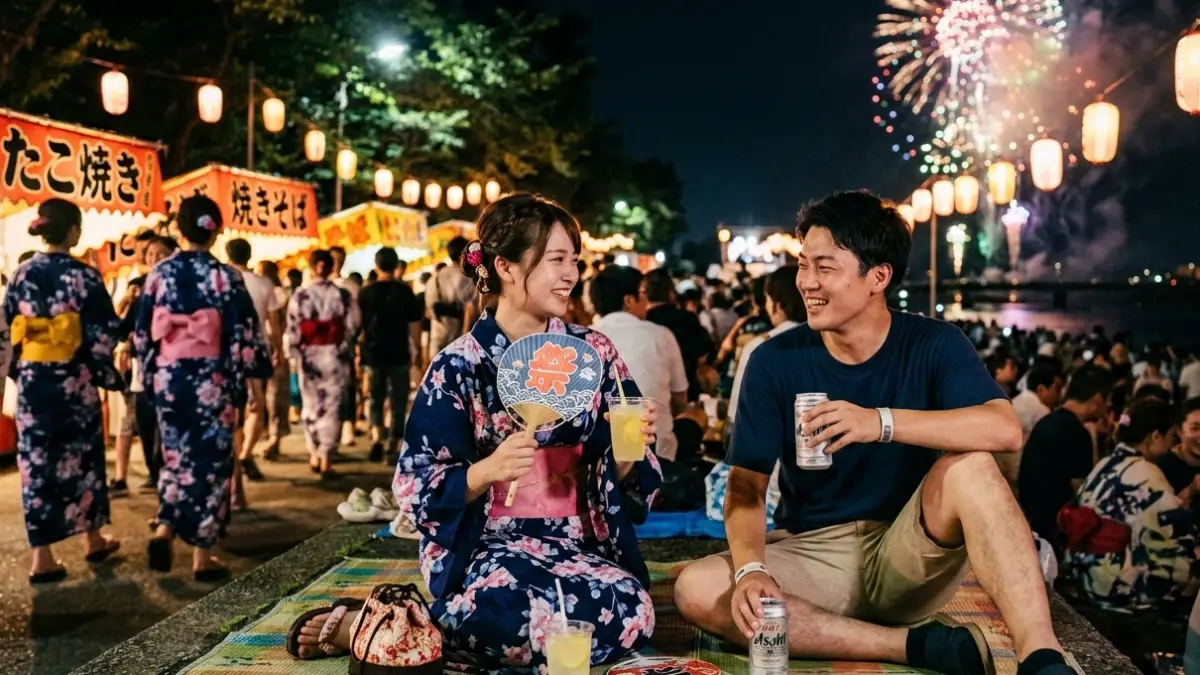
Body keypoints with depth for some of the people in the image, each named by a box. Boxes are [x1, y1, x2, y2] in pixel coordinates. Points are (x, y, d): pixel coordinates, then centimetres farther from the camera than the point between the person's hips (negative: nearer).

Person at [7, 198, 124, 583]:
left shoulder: (22, 274, 2)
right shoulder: (84, 275, -9)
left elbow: (8, 331, 6)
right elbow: (104, 334, -10)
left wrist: (19, 373, 17)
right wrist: (108, 375, 3)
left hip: (33, 379, 3)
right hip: (75, 381, -2)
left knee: (37, 462, 5)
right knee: (82, 457, 13)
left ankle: (42, 558, 5)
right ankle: (95, 541, 27)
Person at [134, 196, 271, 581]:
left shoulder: (160, 273, 0)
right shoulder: (226, 277, -9)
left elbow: (142, 334, 4)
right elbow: (243, 335, -9)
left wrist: (151, 375, 17)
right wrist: (251, 374, 6)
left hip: (168, 378, 3)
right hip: (211, 382, -3)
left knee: (177, 456, 19)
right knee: (210, 461, 5)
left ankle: (164, 529, 0)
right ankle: (203, 556, 10)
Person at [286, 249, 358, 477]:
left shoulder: (300, 296, -3)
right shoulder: (342, 295, -4)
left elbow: (293, 329, -4)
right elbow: (351, 328, -4)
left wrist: (296, 354, 7)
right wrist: (348, 354, 5)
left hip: (309, 356, 1)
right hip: (335, 356, -1)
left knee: (311, 405, 17)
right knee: (332, 407, 3)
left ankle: (314, 455, 24)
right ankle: (326, 461, 0)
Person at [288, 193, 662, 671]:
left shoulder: (594, 352, 6)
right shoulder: (459, 367, -3)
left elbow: (619, 474, 10)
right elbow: (420, 488, -4)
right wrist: (488, 470, -22)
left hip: (578, 542, 5)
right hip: (484, 542, -4)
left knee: (630, 612, -30)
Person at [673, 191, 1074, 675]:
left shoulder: (934, 345, -6)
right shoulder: (775, 362, -5)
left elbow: (1005, 429, -24)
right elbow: (747, 486, -8)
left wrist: (881, 422, -39)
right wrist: (750, 569, -28)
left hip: (909, 557, -1)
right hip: (815, 556, 2)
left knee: (969, 466, -29)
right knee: (697, 589, -27)